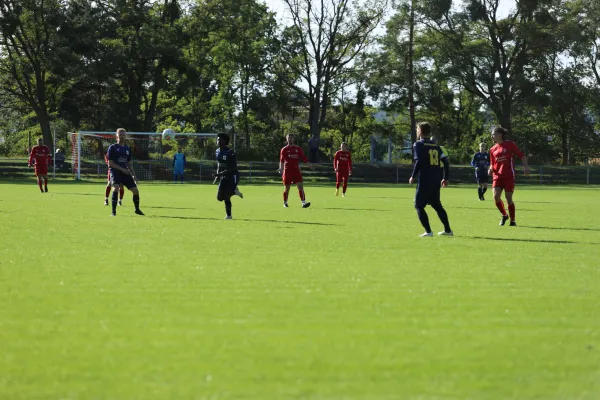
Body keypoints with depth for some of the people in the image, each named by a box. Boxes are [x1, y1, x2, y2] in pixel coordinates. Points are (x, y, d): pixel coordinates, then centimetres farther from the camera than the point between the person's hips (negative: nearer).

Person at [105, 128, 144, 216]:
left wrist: (133, 175, 10)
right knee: (116, 187, -29)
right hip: (115, 171, -5)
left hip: (125, 172, 5)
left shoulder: (127, 149, 14)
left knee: (135, 190, 0)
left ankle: (137, 209, 23)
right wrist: (122, 169, -15)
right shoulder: (112, 148, -3)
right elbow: (110, 163, -7)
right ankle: (113, 211, -21)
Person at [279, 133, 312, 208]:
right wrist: (281, 169, -21)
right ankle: (285, 203, 20)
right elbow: (282, 160, -6)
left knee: (300, 187, -11)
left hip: (296, 170, 2)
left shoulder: (298, 148, 10)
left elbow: (303, 158, 9)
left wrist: (309, 165, -3)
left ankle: (303, 202, -17)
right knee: (287, 188, 5)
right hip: (287, 171, -2)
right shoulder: (284, 149, 3)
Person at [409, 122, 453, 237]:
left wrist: (413, 176, -8)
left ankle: (428, 231, -10)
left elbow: (418, 161, -16)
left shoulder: (418, 144, -4)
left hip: (424, 181, -6)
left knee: (419, 206, 2)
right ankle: (448, 230, 19)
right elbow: (445, 160, 7)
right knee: (437, 205, 19)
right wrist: (446, 178, 12)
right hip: (436, 182, 6)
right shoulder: (435, 145, 13)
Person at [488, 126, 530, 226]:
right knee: (496, 196, -13)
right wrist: (491, 169, -1)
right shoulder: (493, 149, 12)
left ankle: (513, 220, 11)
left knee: (509, 198, -5)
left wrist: (525, 166, -13)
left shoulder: (510, 145, -1)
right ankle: (504, 215, 12)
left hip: (509, 176, -4)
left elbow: (522, 156, 1)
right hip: (497, 176, 4)